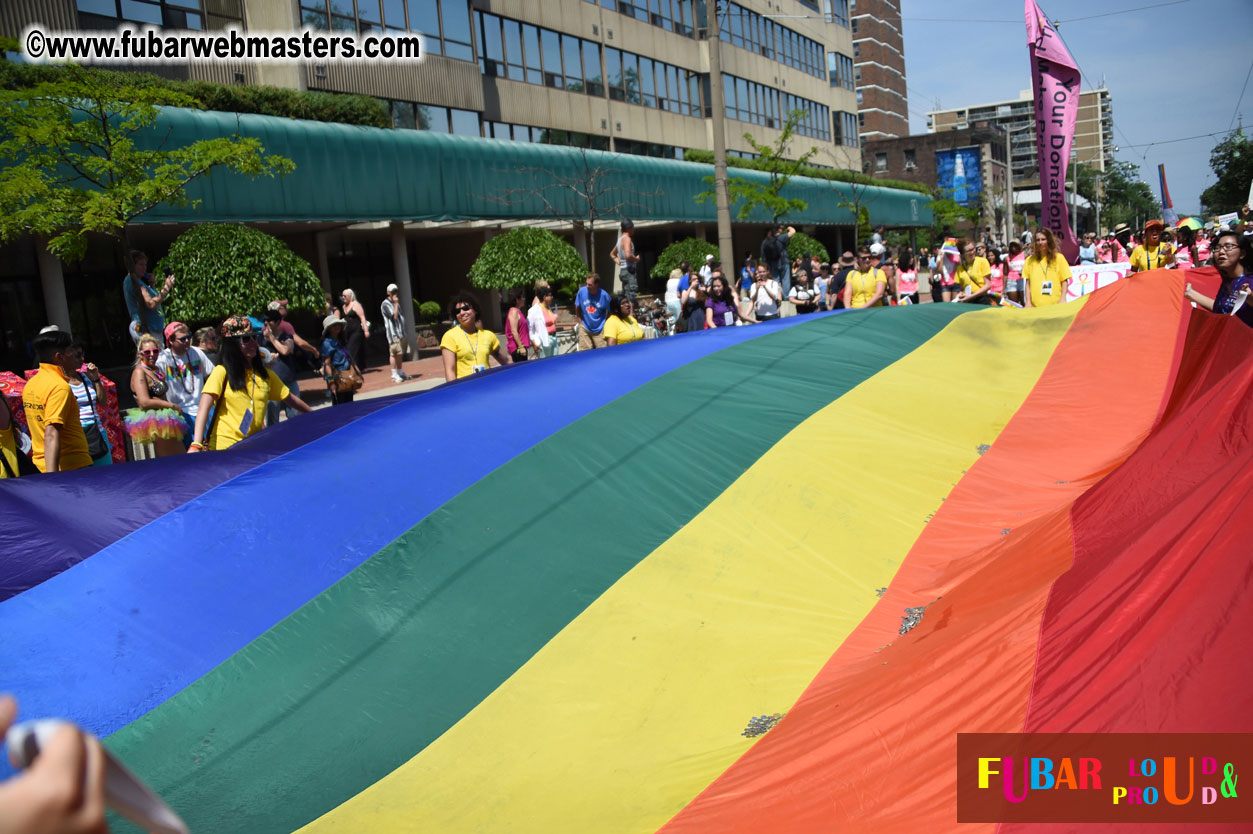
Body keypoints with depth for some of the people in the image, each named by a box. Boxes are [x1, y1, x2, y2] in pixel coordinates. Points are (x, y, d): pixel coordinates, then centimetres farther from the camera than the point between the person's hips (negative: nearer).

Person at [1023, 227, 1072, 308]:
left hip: (1055, 305, -1)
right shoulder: (1030, 260, 8)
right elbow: (1028, 283, 9)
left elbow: (1064, 281, 6)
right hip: (1035, 306, 1)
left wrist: (1062, 300, -5)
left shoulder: (1059, 258, 6)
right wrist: (1028, 301, 1)